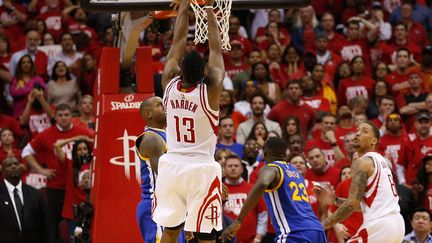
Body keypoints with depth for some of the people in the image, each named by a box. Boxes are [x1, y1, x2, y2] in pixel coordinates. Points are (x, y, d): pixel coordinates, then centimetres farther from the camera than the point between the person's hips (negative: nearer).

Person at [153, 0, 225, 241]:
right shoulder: (210, 90, -13)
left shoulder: (170, 85, -4)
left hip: (172, 166, 4)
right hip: (202, 170, -4)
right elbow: (216, 50, -4)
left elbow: (178, 41, 5)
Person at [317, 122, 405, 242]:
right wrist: (334, 200, 22)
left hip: (378, 225, -9)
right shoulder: (380, 160, 22)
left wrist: (323, 225, -11)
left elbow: (352, 204, -15)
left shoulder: (362, 162, -6)